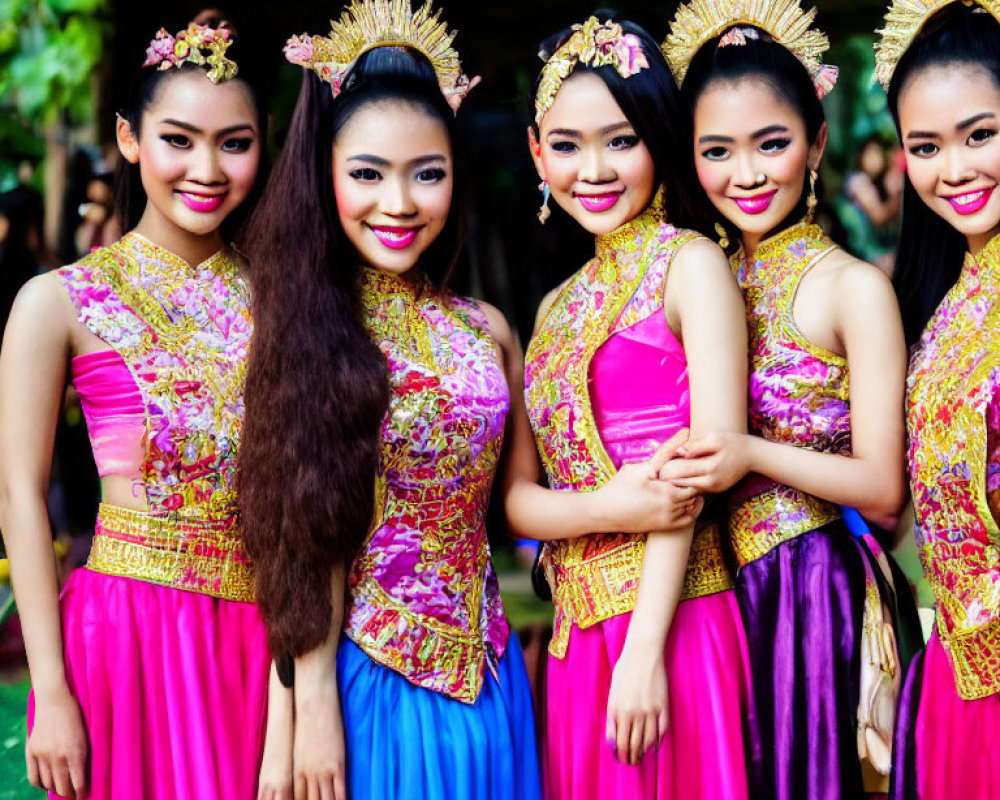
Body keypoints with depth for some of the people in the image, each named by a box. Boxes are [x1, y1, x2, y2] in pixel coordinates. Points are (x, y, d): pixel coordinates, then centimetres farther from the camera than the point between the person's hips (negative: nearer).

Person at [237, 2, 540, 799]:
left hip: (484, 670, 4)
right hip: (363, 676, -4)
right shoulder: (307, 332, -8)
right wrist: (314, 704, -11)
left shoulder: (484, 330, 4)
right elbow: (311, 528, -9)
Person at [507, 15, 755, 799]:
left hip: (669, 620, -6)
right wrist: (604, 507, -12)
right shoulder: (558, 306, 15)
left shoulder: (691, 264, -3)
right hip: (575, 634, 6)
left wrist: (645, 648, -17)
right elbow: (517, 495, 9)